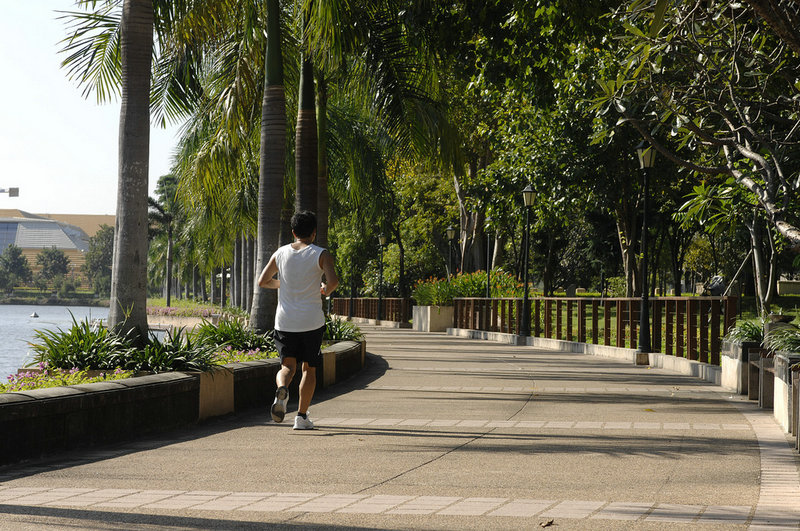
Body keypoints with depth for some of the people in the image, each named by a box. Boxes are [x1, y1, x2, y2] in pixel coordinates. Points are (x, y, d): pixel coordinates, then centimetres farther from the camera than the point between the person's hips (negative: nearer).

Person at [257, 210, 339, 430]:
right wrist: (326, 290, 3)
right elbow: (333, 280, -19)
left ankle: (282, 388, -26)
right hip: (311, 321, -2)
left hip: (284, 321, 2)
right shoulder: (321, 254, -5)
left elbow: (263, 281, 9)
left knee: (288, 365, 8)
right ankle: (302, 416, 10)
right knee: (309, 368, 11)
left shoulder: (280, 253, 6)